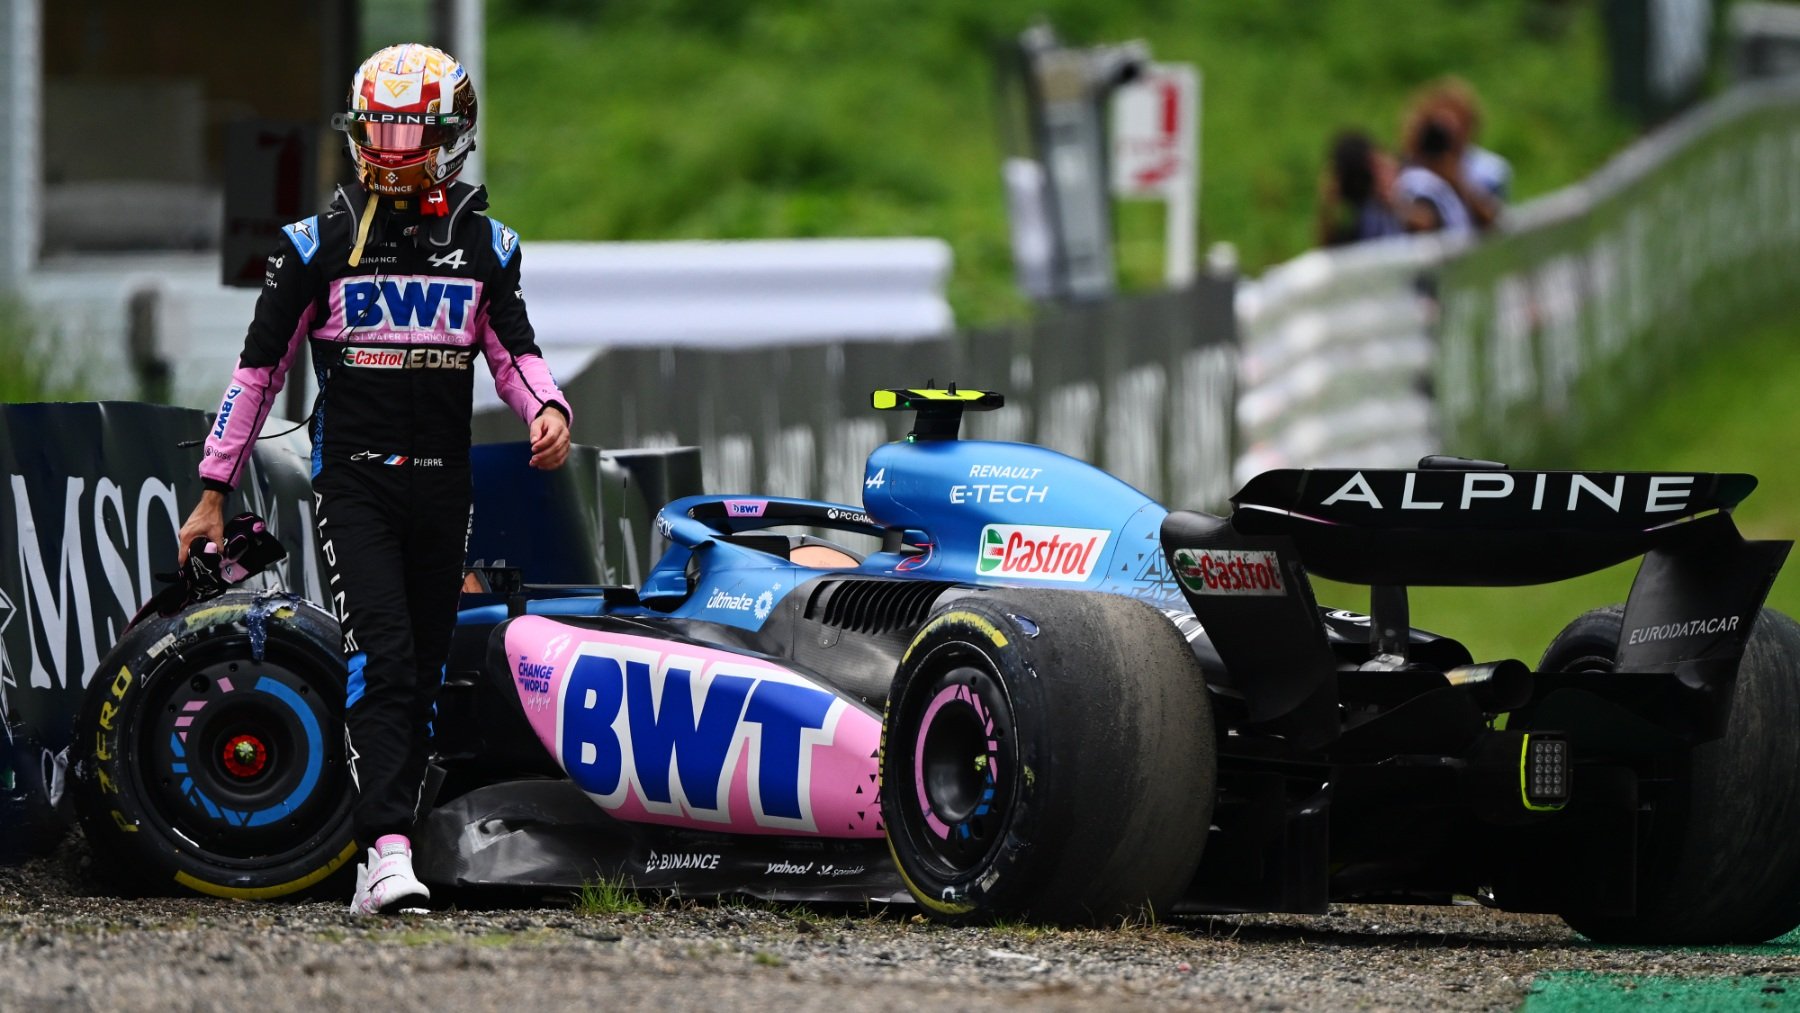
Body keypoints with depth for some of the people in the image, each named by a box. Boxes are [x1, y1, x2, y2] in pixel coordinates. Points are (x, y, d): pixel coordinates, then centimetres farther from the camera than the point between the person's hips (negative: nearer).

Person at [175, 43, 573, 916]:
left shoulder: (486, 247, 9)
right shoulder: (318, 245, 2)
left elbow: (513, 349, 13)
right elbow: (260, 366, 6)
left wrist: (547, 409, -11)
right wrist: (214, 492, 7)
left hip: (442, 485, 3)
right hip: (351, 480, -3)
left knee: (420, 678, 6)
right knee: (378, 662, -19)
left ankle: (379, 870, 13)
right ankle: (388, 850, -28)